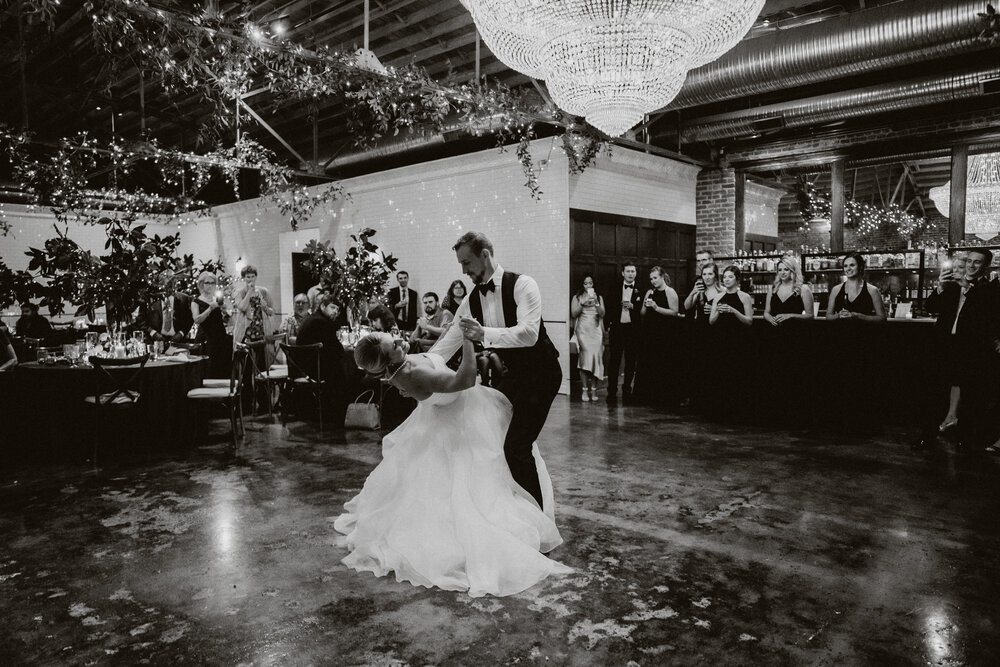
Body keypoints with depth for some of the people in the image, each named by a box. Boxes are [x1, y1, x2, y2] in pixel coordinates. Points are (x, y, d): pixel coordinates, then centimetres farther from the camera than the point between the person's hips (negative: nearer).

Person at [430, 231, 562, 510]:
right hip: (510, 374, 7)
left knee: (516, 447, -14)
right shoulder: (471, 302, 2)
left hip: (540, 374, -7)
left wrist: (485, 334, -39)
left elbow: (529, 333, -29)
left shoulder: (522, 284, -16)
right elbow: (447, 344, 2)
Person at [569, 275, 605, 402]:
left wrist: (596, 302, -9)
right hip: (583, 330, -2)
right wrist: (583, 303, -8)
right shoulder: (577, 297, 11)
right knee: (585, 357, -14)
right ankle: (585, 390, -10)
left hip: (596, 331, 2)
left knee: (596, 357, -7)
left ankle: (593, 390, -3)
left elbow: (602, 314, 4)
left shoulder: (599, 297, 15)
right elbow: (573, 313, 1)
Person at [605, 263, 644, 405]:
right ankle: (612, 392, 4)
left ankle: (627, 391, 15)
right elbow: (609, 306, 9)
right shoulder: (615, 288, 7)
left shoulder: (640, 289, 3)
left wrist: (633, 306, -15)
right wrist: (609, 325, 3)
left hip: (633, 328, 0)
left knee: (631, 361, 5)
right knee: (614, 361, -1)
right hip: (617, 328, 0)